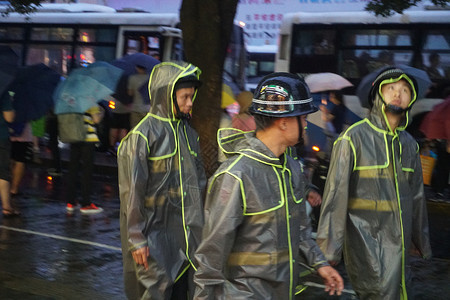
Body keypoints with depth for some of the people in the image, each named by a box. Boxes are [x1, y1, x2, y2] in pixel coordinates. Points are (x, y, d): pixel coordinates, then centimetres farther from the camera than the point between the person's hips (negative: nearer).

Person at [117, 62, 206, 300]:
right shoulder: (142, 135, -12)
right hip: (154, 236, -7)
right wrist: (136, 239, -15)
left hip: (185, 237, 7)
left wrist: (199, 229, 14)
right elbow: (131, 192, -13)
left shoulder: (189, 134, 11)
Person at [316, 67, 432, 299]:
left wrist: (422, 241, 22)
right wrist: (330, 245, -11)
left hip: (399, 243, 6)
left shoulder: (409, 144, 11)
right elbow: (336, 192, -10)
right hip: (366, 241, -6)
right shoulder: (354, 137, -8)